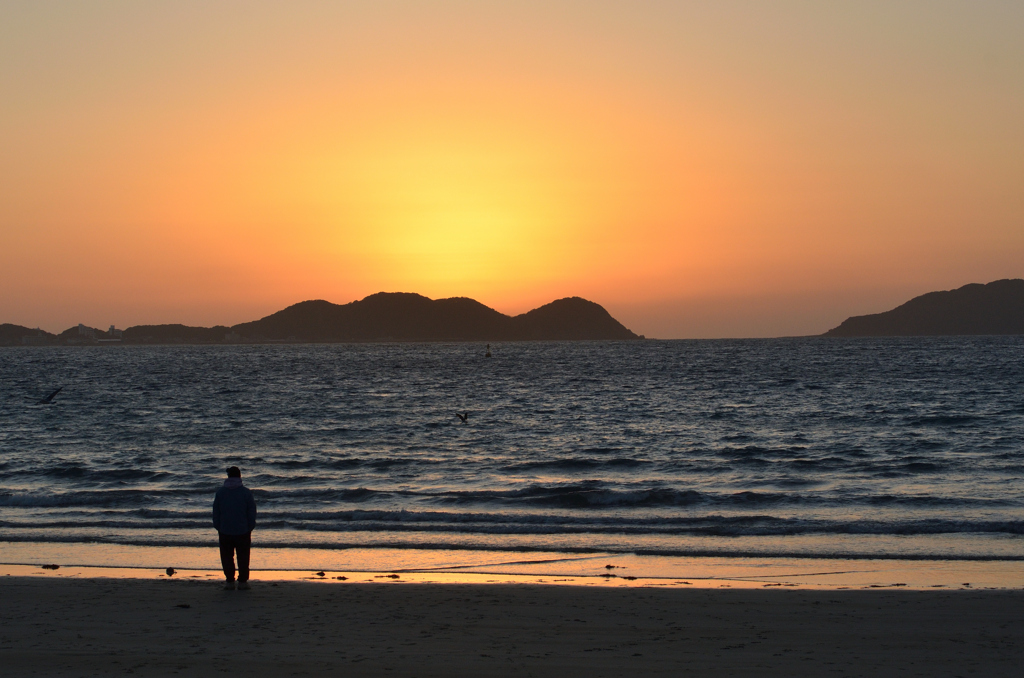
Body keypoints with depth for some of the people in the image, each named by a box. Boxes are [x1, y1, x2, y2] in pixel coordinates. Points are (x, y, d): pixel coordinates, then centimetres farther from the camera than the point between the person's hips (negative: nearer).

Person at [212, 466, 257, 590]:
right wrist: (250, 527, 8)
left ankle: (229, 581, 8)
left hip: (225, 531, 1)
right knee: (243, 557, 7)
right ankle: (243, 581, 6)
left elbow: (215, 512, 4)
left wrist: (218, 528, 13)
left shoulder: (220, 492, -1)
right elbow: (252, 512, -2)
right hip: (243, 531, -1)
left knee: (227, 557, 10)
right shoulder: (246, 492, -5)